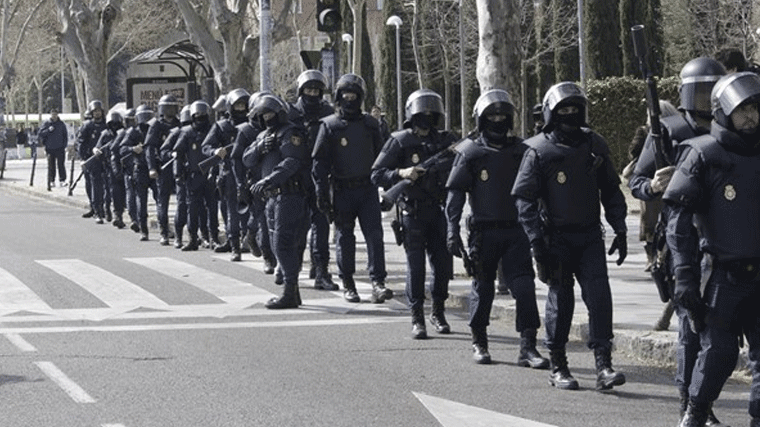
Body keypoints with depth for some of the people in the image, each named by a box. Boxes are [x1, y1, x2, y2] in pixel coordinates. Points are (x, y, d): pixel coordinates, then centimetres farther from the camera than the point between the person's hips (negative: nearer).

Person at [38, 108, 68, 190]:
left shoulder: (61, 124, 8)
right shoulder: (46, 123, 5)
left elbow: (65, 136, 13)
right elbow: (40, 135, 0)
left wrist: (64, 146, 3)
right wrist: (48, 130, -14)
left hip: (60, 148, 0)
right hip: (50, 148, 0)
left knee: (61, 164, -5)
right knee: (51, 166, 3)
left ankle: (62, 180, -3)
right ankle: (51, 181, 9)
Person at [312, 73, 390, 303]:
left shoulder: (370, 124, 8)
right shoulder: (329, 125, -1)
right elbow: (319, 162, -2)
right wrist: (322, 194, -8)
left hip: (368, 189, 2)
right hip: (342, 190, -2)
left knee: (374, 234, -9)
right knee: (344, 239, 5)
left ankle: (378, 282, -14)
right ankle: (348, 284, 17)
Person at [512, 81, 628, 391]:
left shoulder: (594, 145, 6)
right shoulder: (539, 151, -5)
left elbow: (611, 190, 14)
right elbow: (525, 199, -6)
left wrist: (620, 231, 8)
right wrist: (537, 241, -13)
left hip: (590, 236, 3)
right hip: (556, 238, -3)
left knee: (599, 296, -8)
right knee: (560, 301, 2)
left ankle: (603, 365, -8)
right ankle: (558, 367, 15)